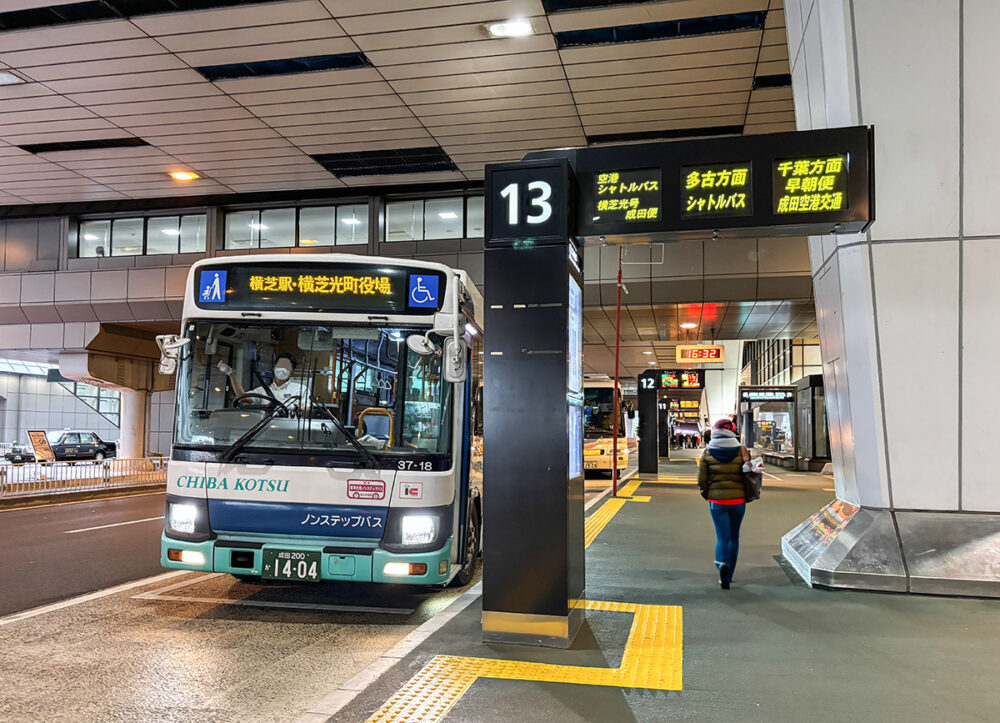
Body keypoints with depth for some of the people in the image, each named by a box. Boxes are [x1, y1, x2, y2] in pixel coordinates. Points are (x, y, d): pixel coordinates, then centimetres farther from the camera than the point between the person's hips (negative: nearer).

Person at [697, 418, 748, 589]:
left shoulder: (708, 452, -2)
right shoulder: (741, 451, -3)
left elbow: (702, 480, -3)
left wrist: (708, 495, 13)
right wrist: (745, 494, 13)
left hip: (717, 500, -1)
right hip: (738, 500, 1)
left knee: (722, 537, 3)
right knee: (734, 537, 15)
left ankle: (722, 564, -25)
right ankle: (728, 575, 22)